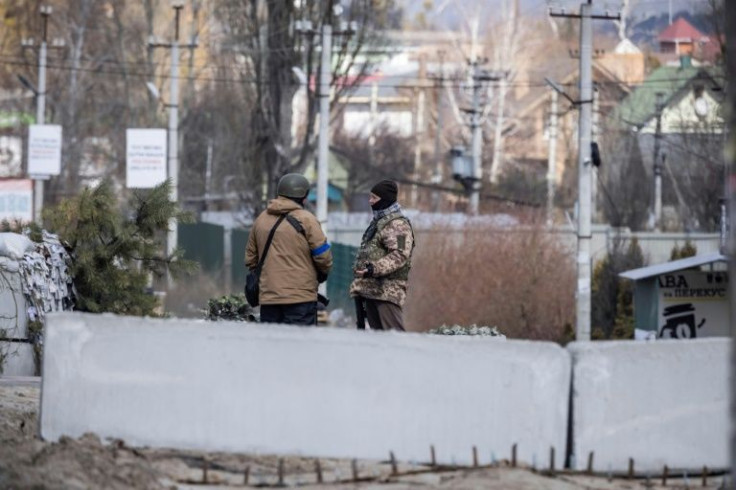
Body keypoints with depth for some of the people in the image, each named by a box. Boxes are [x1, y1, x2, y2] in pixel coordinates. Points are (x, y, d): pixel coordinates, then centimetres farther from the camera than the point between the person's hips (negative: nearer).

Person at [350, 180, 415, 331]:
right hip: (371, 289, 10)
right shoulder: (378, 221, 22)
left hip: (387, 291, -10)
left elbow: (400, 254, -23)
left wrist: (374, 269, -32)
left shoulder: (398, 224, -11)